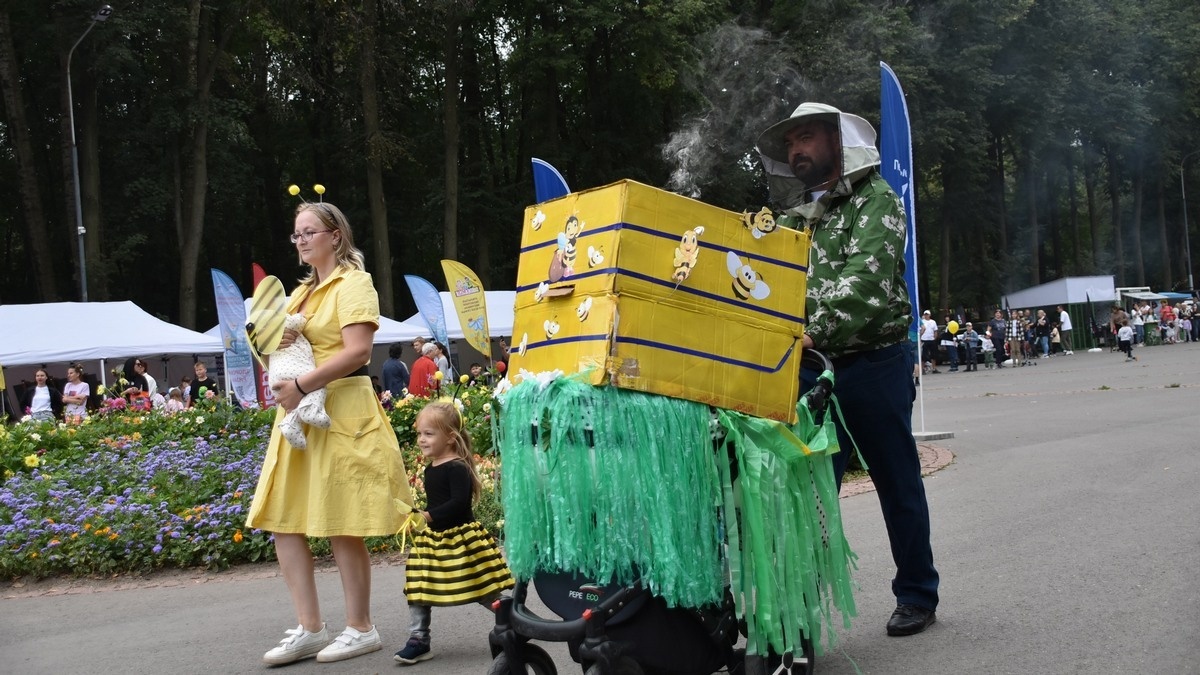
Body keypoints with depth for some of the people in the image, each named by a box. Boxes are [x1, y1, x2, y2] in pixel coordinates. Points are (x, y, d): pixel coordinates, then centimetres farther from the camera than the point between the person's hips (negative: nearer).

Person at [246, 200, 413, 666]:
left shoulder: (353, 283, -6)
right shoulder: (302, 291, 19)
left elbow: (357, 351, -19)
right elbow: (289, 343, 28)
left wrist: (302, 386, -21)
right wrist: (279, 343, 4)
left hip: (340, 412, -8)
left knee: (340, 527, -4)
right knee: (283, 522, 2)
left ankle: (361, 630, 8)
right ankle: (309, 630, 9)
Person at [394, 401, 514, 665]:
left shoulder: (457, 468, -18)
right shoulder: (430, 469, 10)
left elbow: (459, 502, -28)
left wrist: (429, 516, -33)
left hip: (461, 537, -8)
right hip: (433, 539, 8)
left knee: (486, 593, 1)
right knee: (419, 589, 4)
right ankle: (418, 641, 12)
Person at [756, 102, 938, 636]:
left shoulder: (875, 200, -4)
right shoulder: (794, 217, 17)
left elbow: (866, 280, -20)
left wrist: (817, 331, -32)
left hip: (873, 365, -5)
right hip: (810, 371, 5)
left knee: (898, 485, 7)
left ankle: (917, 596, 21)